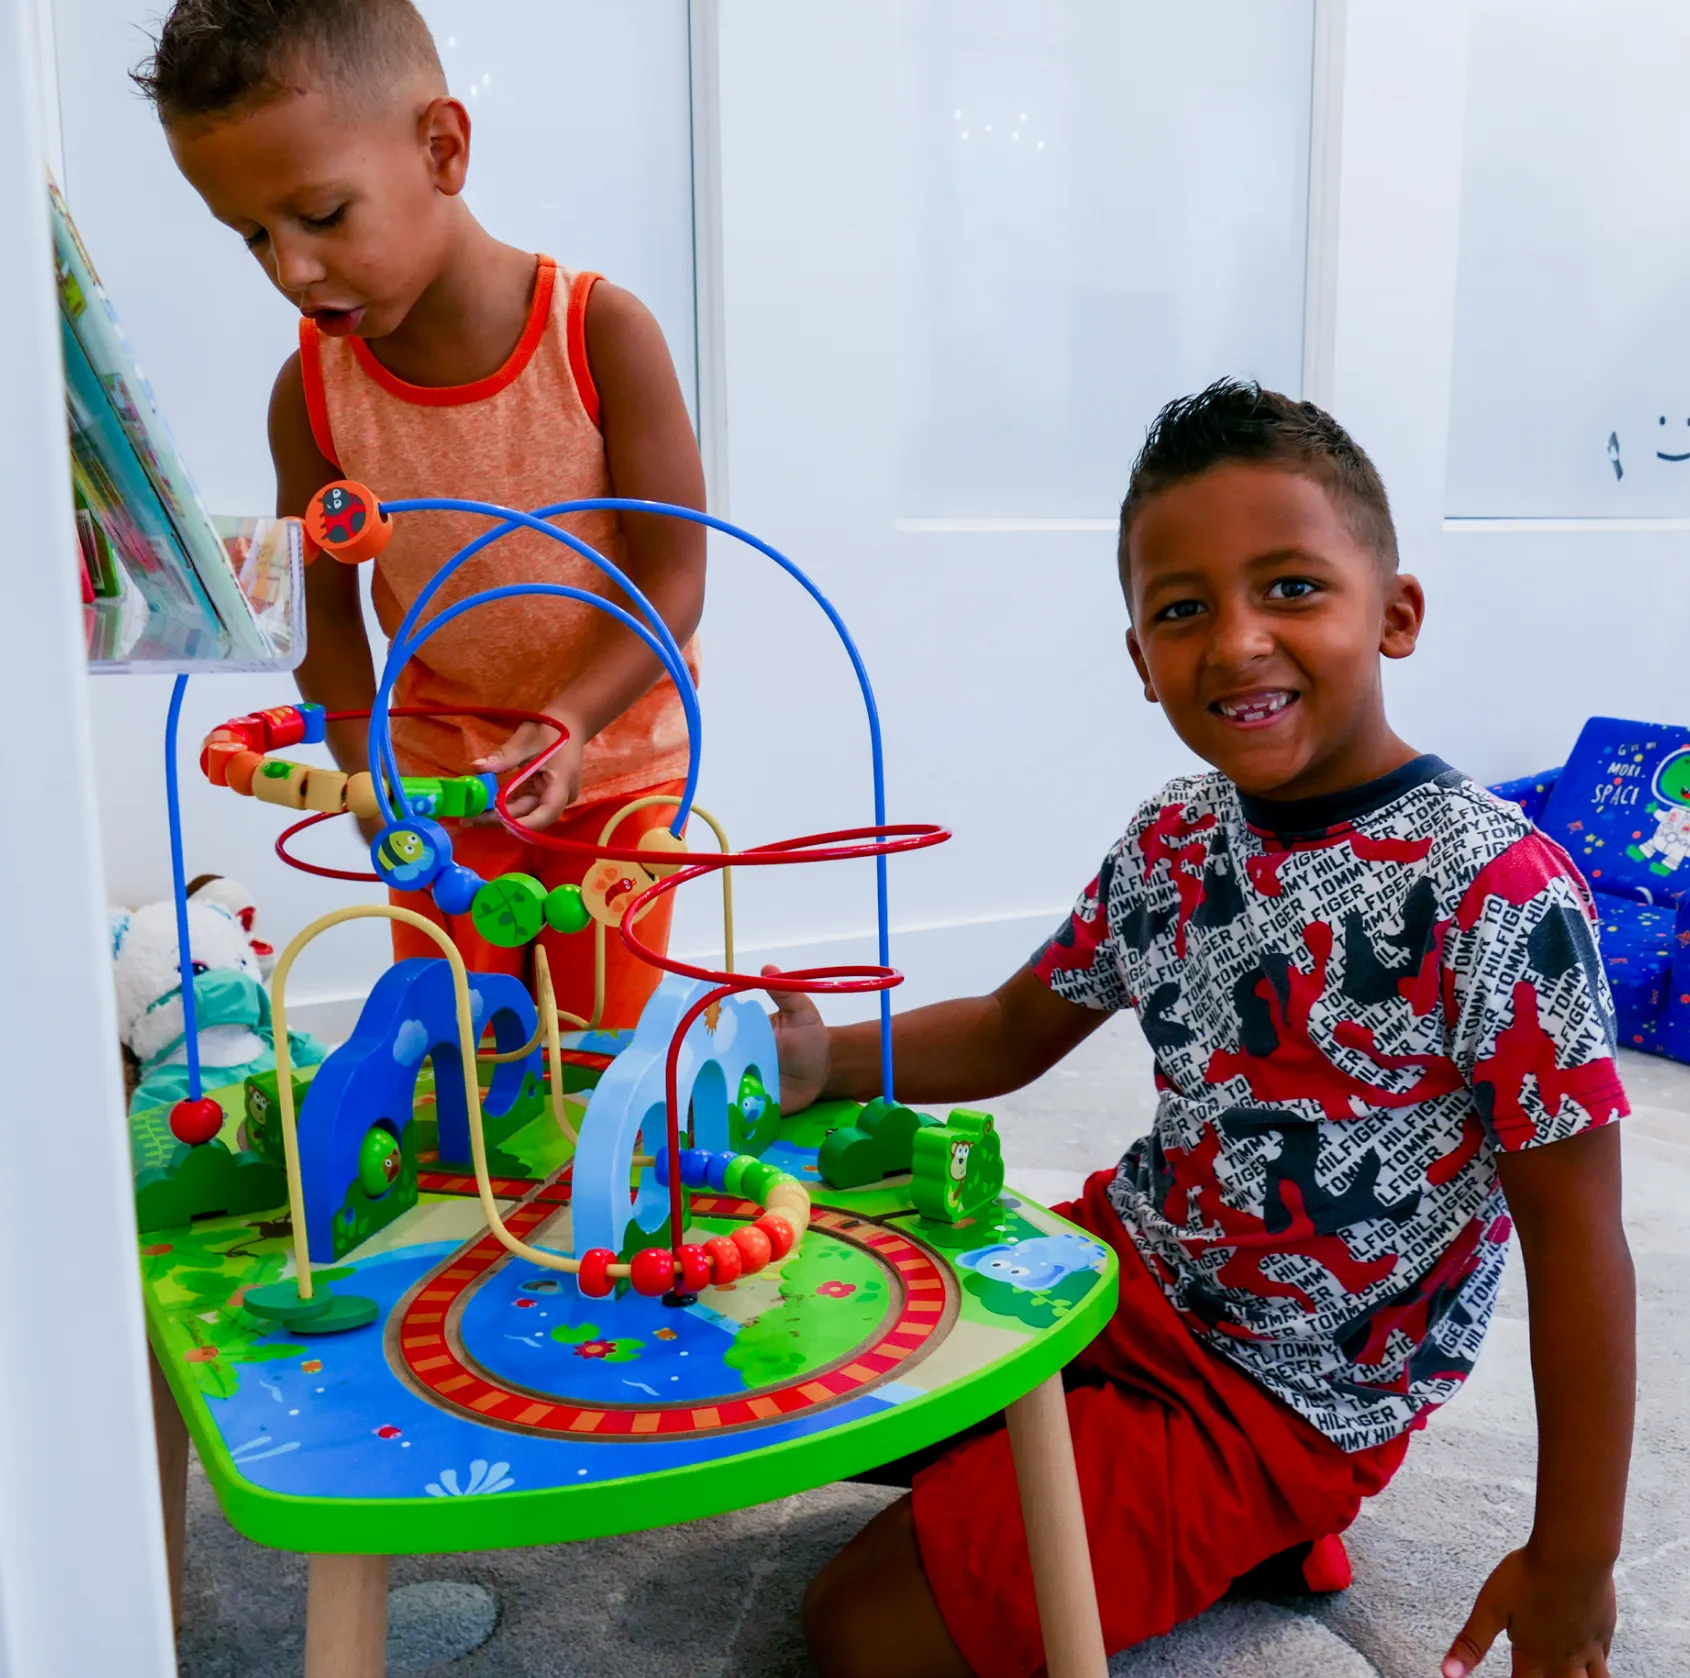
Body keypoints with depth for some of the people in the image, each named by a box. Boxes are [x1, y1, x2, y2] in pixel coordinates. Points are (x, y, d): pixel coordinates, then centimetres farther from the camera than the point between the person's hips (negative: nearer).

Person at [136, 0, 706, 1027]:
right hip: (442, 759, 3)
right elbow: (324, 604, -2)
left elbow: (674, 574, -18)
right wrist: (369, 776, -14)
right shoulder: (311, 392, -11)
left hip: (616, 748, -2)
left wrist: (570, 723, -29)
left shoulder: (602, 334, -20)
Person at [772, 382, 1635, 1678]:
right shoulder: (1171, 842, -4)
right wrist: (822, 1060, -11)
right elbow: (1012, 1032, 7)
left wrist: (1573, 1561, -10)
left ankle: (1249, 1526, 9)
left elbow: (1578, 1246, -17)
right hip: (1124, 1267, 7)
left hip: (1280, 1405, -6)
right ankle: (1206, 1527, 13)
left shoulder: (1498, 892, -24)